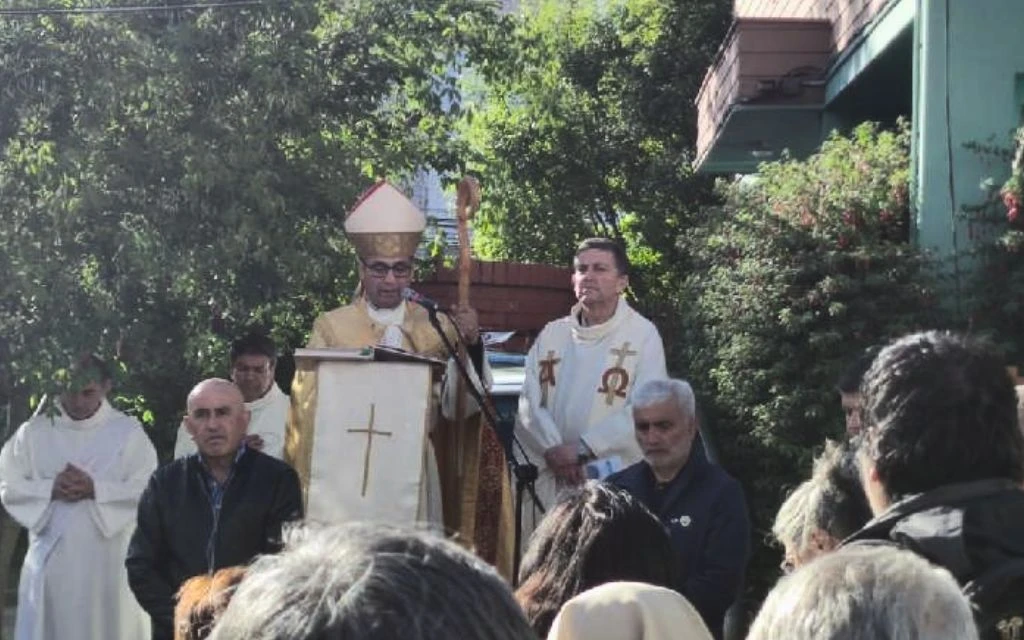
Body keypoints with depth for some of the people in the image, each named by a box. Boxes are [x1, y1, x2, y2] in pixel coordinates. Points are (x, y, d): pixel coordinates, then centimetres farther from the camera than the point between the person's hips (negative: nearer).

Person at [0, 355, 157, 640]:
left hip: (108, 560, -1)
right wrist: (50, 489, -12)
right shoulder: (34, 431, 5)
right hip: (49, 558, 2)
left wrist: (95, 489, -17)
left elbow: (147, 489, -6)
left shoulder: (129, 431, 0)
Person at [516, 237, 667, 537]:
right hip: (550, 480, 4)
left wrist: (582, 447, -11)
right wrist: (553, 450, -11)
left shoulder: (643, 335, 1)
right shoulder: (551, 335, 14)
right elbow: (528, 402, 6)